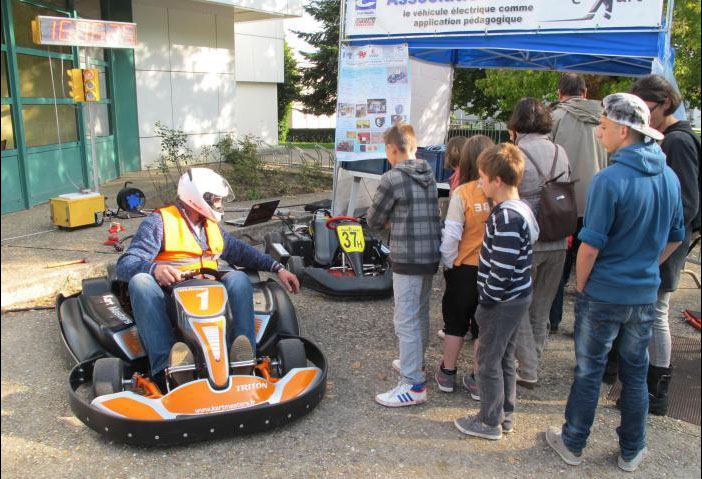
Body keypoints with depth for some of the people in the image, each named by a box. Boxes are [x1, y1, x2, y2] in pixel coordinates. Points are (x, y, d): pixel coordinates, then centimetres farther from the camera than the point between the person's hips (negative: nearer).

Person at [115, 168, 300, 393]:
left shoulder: (212, 225, 20)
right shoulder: (160, 222, -1)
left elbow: (240, 251, 27)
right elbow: (125, 265, -11)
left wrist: (277, 268, 15)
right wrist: (154, 268, -33)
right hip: (167, 302, -3)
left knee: (238, 278, -22)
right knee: (140, 281, -32)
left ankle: (244, 357, -40)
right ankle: (166, 364, -49)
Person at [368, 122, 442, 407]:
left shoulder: (392, 179, -14)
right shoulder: (429, 176, 8)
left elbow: (373, 221, -6)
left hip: (407, 258, -8)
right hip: (431, 255, 8)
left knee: (406, 321, -3)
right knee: (421, 313, 22)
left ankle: (413, 385, 1)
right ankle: (415, 362, 39)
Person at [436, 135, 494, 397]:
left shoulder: (463, 193, -18)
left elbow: (451, 236, -16)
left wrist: (448, 263, 0)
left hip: (465, 269, -2)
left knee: (455, 321, 16)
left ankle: (447, 373, 30)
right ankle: (478, 380, 25)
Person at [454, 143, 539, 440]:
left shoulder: (506, 218, -25)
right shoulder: (520, 210, 7)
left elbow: (502, 270, -26)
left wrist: (487, 301, -15)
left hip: (502, 303, -10)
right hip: (517, 298, 10)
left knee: (489, 361, 5)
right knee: (505, 358, 19)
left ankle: (490, 422, 19)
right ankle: (505, 415, 33)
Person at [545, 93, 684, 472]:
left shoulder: (609, 180, -21)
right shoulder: (670, 178, 1)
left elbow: (590, 245, -19)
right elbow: (675, 238, 11)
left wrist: (581, 285, -5)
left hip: (602, 295, -5)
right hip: (645, 295, 5)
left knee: (588, 372, 10)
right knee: (635, 374, 17)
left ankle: (573, 444, 26)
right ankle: (631, 452, 32)